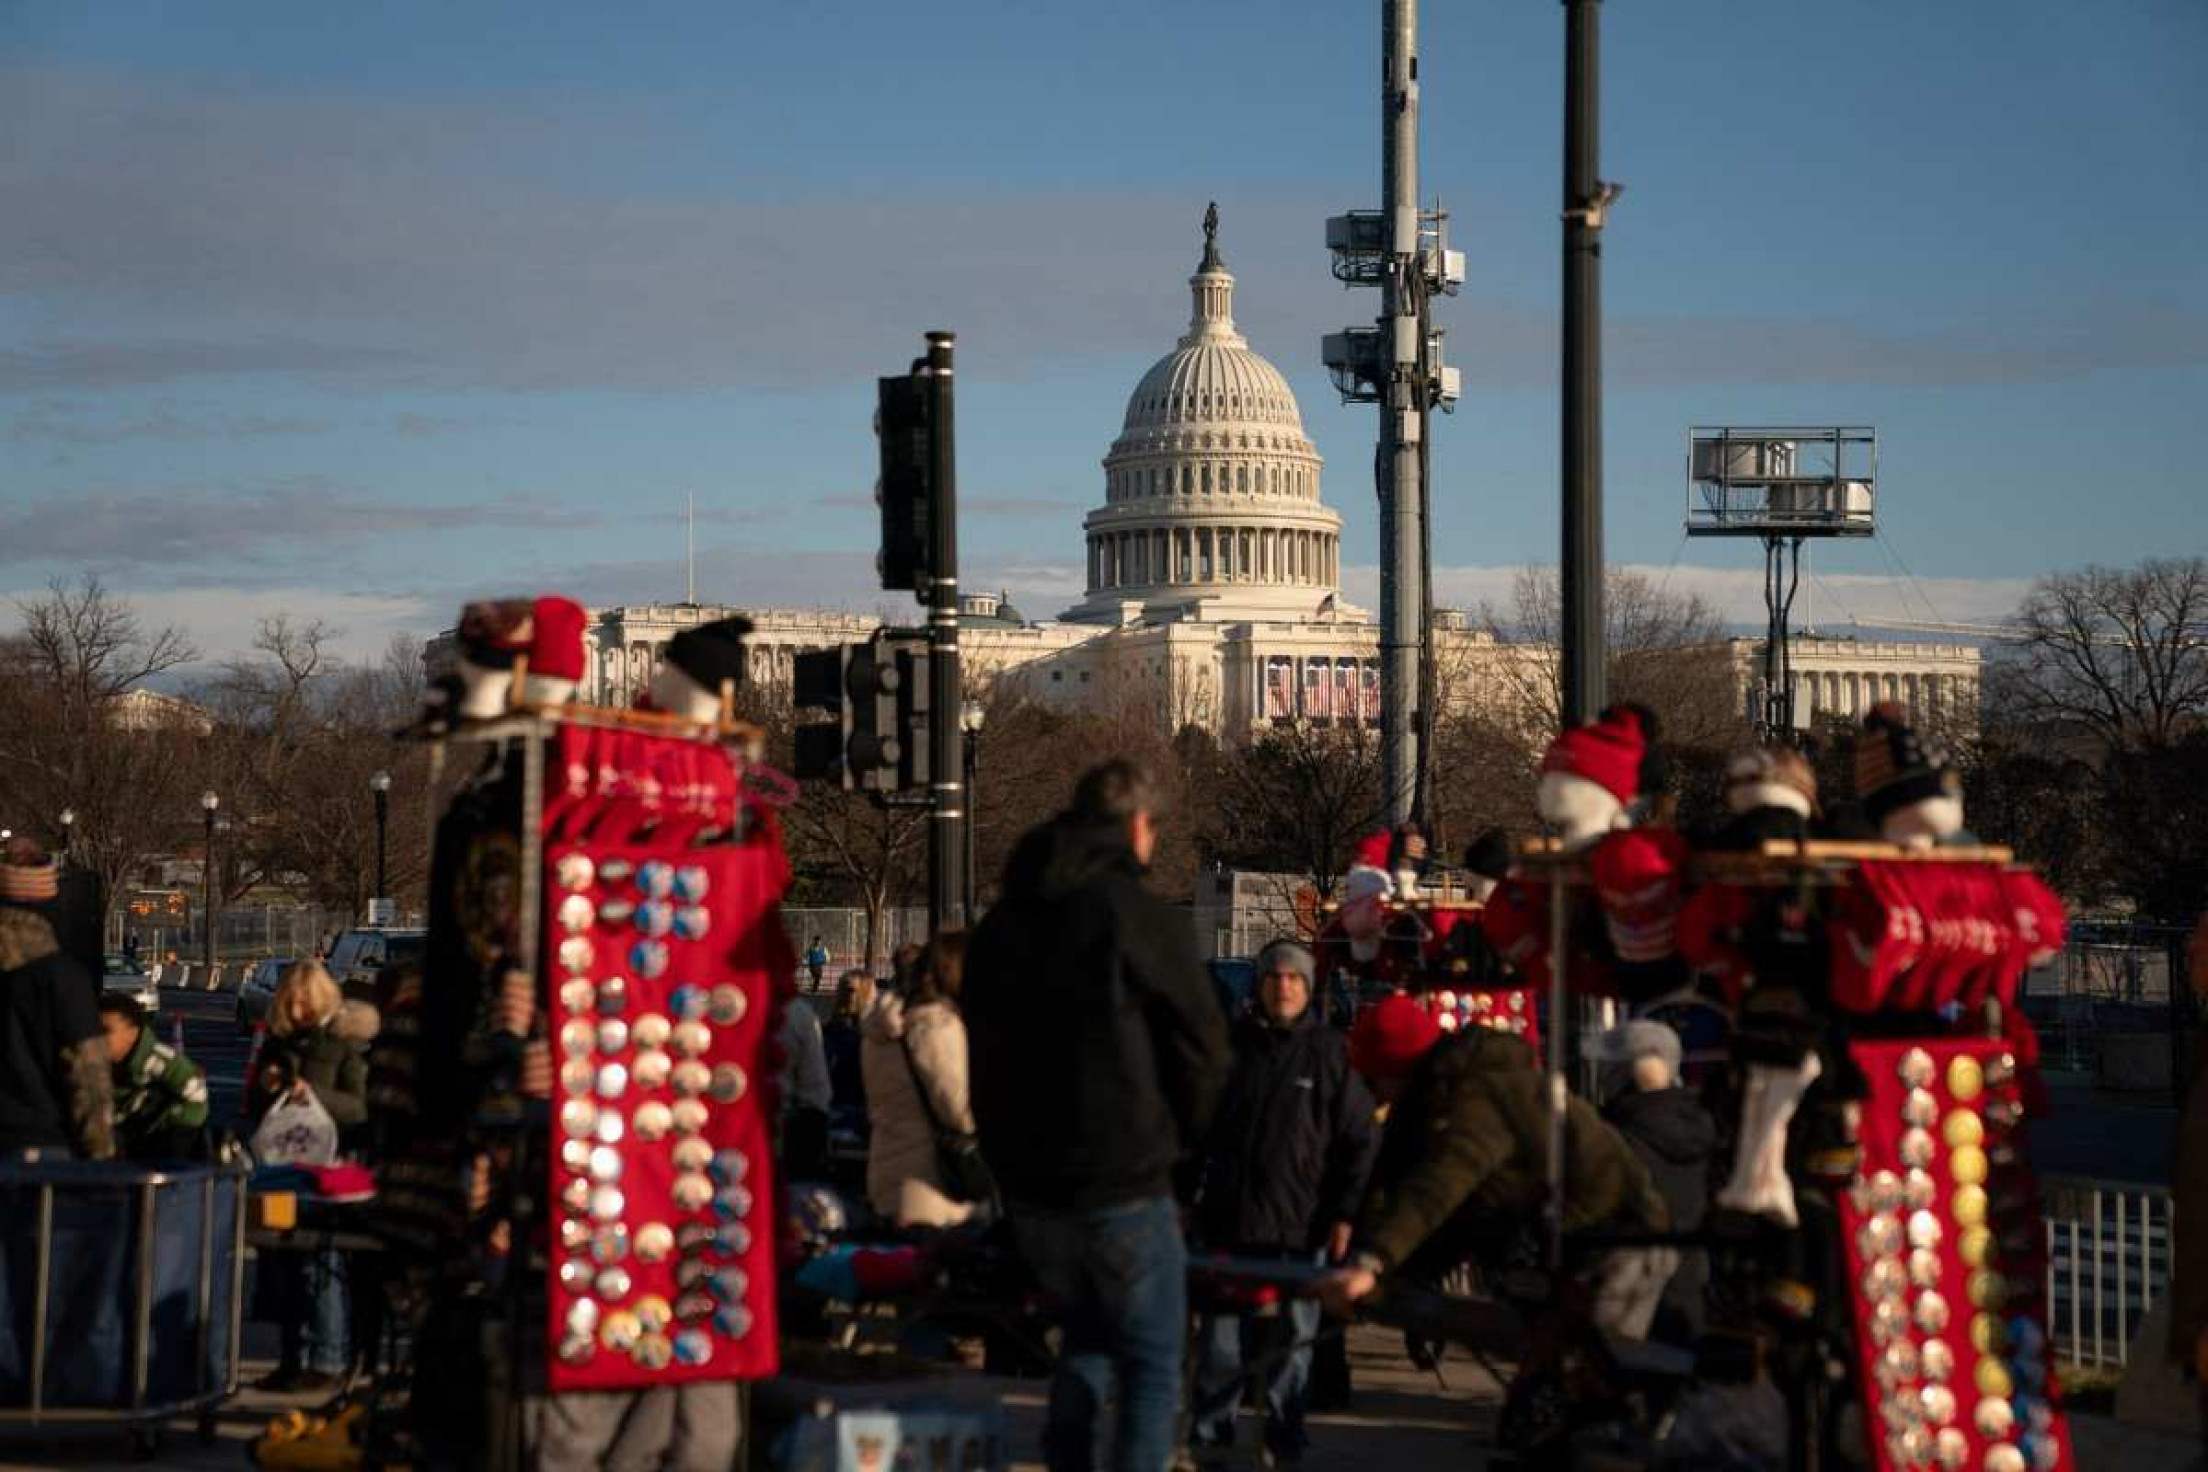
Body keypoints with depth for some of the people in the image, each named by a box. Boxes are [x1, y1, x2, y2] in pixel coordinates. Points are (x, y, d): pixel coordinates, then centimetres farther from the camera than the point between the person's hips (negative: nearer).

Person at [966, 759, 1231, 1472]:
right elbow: (1203, 1045, -8)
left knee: (1088, 1335, 24)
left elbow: (987, 1051, 14)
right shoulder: (1142, 918, -12)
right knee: (1152, 1362, 4)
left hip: (1028, 1182, 6)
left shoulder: (999, 925, 9)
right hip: (1123, 1183, -6)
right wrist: (1176, 1139, 8)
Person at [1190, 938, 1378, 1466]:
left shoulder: (1330, 1052, 1)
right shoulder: (1233, 1046, 7)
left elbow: (1360, 1140, 1)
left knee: (1292, 1339, 6)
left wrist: (1345, 1213, -5)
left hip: (1300, 1224, -1)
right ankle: (1208, 1437, 12)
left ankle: (1285, 1439, 16)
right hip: (1230, 1219, 2)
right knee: (1221, 1341, 3)